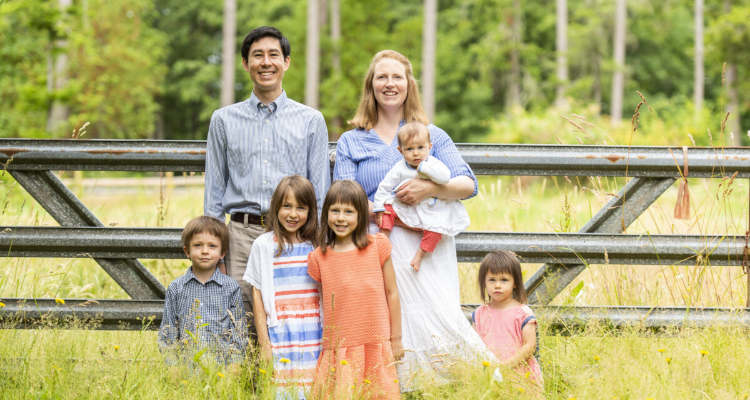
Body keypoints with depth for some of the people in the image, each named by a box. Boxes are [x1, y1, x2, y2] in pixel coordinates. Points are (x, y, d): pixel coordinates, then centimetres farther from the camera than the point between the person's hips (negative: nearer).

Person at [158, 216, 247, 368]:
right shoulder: (176, 288, 10)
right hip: (186, 367, 1)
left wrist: (234, 369, 0)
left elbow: (239, 333, 9)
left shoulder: (231, 288, 8)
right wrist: (173, 367, 2)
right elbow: (167, 335, 12)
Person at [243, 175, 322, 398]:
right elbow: (257, 295, 4)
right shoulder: (264, 245, 3)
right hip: (280, 336, -2)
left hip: (315, 336, 2)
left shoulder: (316, 246, 9)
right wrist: (264, 342, 0)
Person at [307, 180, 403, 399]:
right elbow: (323, 303, 10)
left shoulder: (377, 246, 3)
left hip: (377, 347, 0)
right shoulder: (319, 258, 5)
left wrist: (396, 339, 8)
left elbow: (391, 293, 7)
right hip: (338, 348, 0)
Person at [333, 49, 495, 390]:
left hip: (429, 247, 0)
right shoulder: (351, 142, 16)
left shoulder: (433, 136, 18)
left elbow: (467, 184, 5)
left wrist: (431, 189, -15)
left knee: (438, 320, -18)